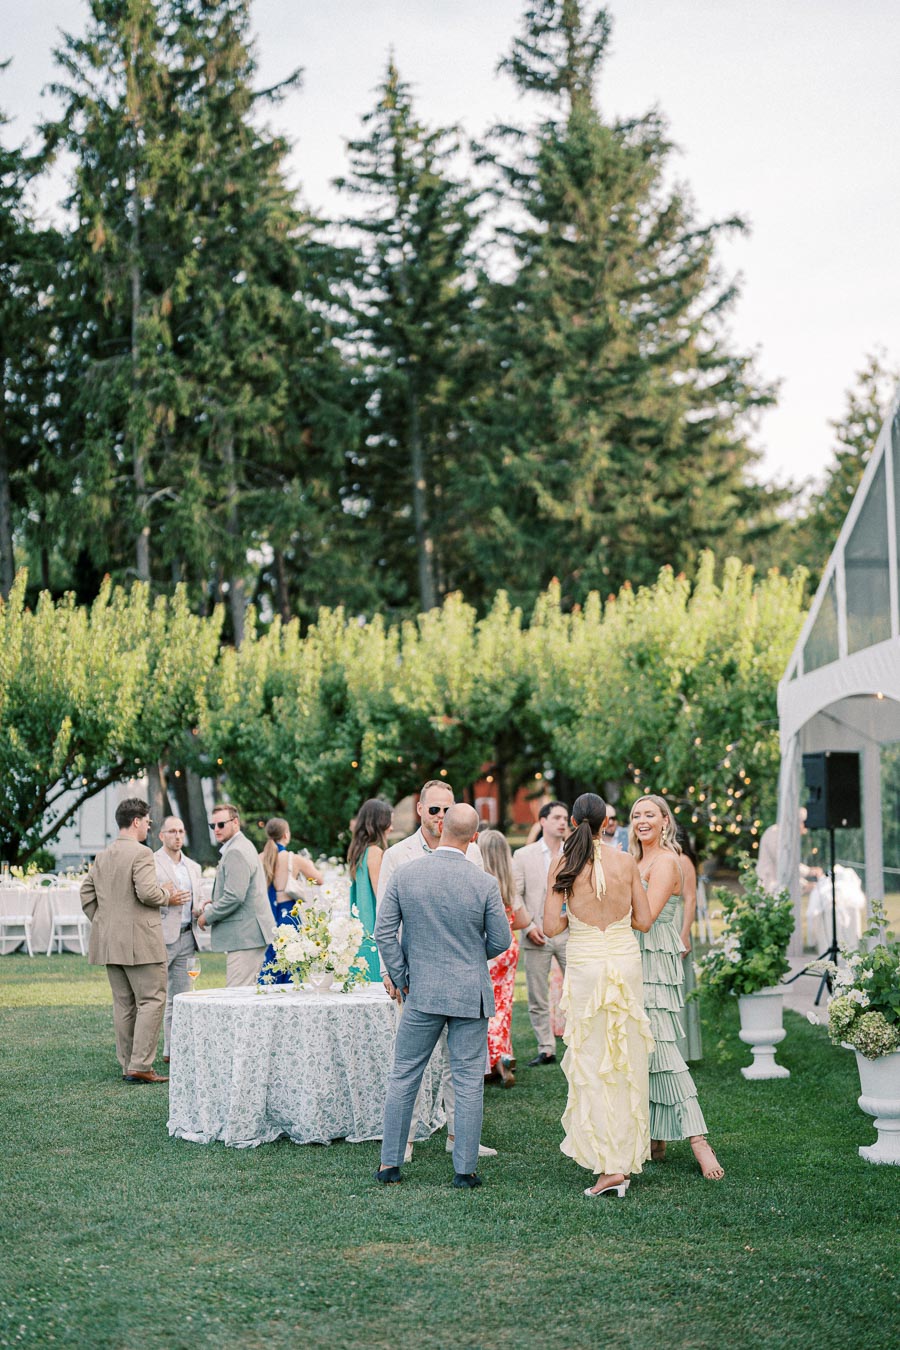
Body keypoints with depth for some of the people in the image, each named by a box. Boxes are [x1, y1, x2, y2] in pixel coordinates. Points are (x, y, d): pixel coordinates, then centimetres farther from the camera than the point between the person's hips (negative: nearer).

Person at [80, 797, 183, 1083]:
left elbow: (86, 895, 14)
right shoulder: (141, 853, -12)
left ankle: (128, 1065, 14)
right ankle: (140, 1065, -9)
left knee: (123, 1004, 12)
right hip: (139, 941, -8)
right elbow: (147, 892, -21)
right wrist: (167, 896, -2)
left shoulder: (102, 857, 13)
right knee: (152, 1000, -4)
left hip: (109, 941, 8)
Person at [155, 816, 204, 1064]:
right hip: (160, 938, -7)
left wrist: (200, 910, 1)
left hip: (186, 938, 7)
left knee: (179, 997, 7)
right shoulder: (150, 863, -5)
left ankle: (173, 1050, 12)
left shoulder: (193, 867, 18)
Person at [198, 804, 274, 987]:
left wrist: (207, 917, -10)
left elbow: (235, 896, -22)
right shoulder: (243, 846, 19)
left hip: (245, 936, -11)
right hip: (251, 933, 11)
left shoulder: (236, 852, -15)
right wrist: (214, 904, 13)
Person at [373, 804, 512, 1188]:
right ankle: (465, 1168, 9)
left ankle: (389, 1164, 15)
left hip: (422, 992, 1)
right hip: (470, 994, -1)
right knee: (468, 1081, 6)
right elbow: (501, 941, -3)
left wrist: (399, 977, 7)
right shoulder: (484, 884, -10)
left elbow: (383, 932, -3)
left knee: (404, 1077, 11)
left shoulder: (404, 875, -5)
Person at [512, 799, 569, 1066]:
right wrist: (528, 926, -8)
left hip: (570, 933, 1)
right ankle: (546, 1050, 13)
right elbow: (515, 894, 2)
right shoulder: (523, 855, 5)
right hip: (538, 936, 0)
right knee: (538, 999, 4)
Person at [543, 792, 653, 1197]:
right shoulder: (626, 861, -2)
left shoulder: (563, 864, -6)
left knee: (592, 1064, 2)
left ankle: (610, 1165, -4)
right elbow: (644, 921, 3)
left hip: (585, 965, -2)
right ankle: (629, 1156, 22)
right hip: (626, 960, 2)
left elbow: (550, 927, -6)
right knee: (627, 1061, 13)